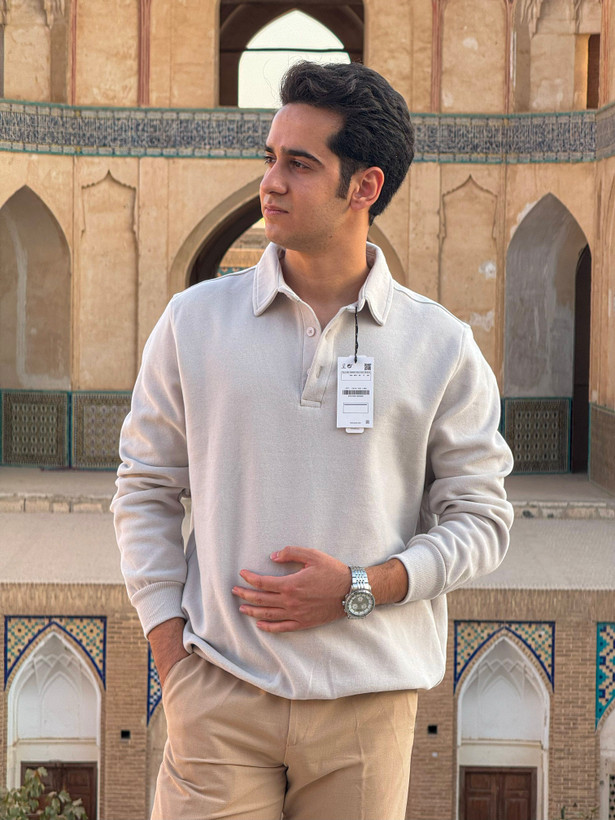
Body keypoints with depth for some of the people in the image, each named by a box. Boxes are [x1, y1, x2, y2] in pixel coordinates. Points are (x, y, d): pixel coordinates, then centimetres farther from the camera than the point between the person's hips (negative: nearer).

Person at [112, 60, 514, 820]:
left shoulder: (440, 345, 1)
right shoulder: (195, 321, 3)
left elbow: (480, 516, 4)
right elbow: (145, 491, 9)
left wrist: (358, 588, -10)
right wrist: (169, 646, 0)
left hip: (367, 697, 0)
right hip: (220, 694, 0)